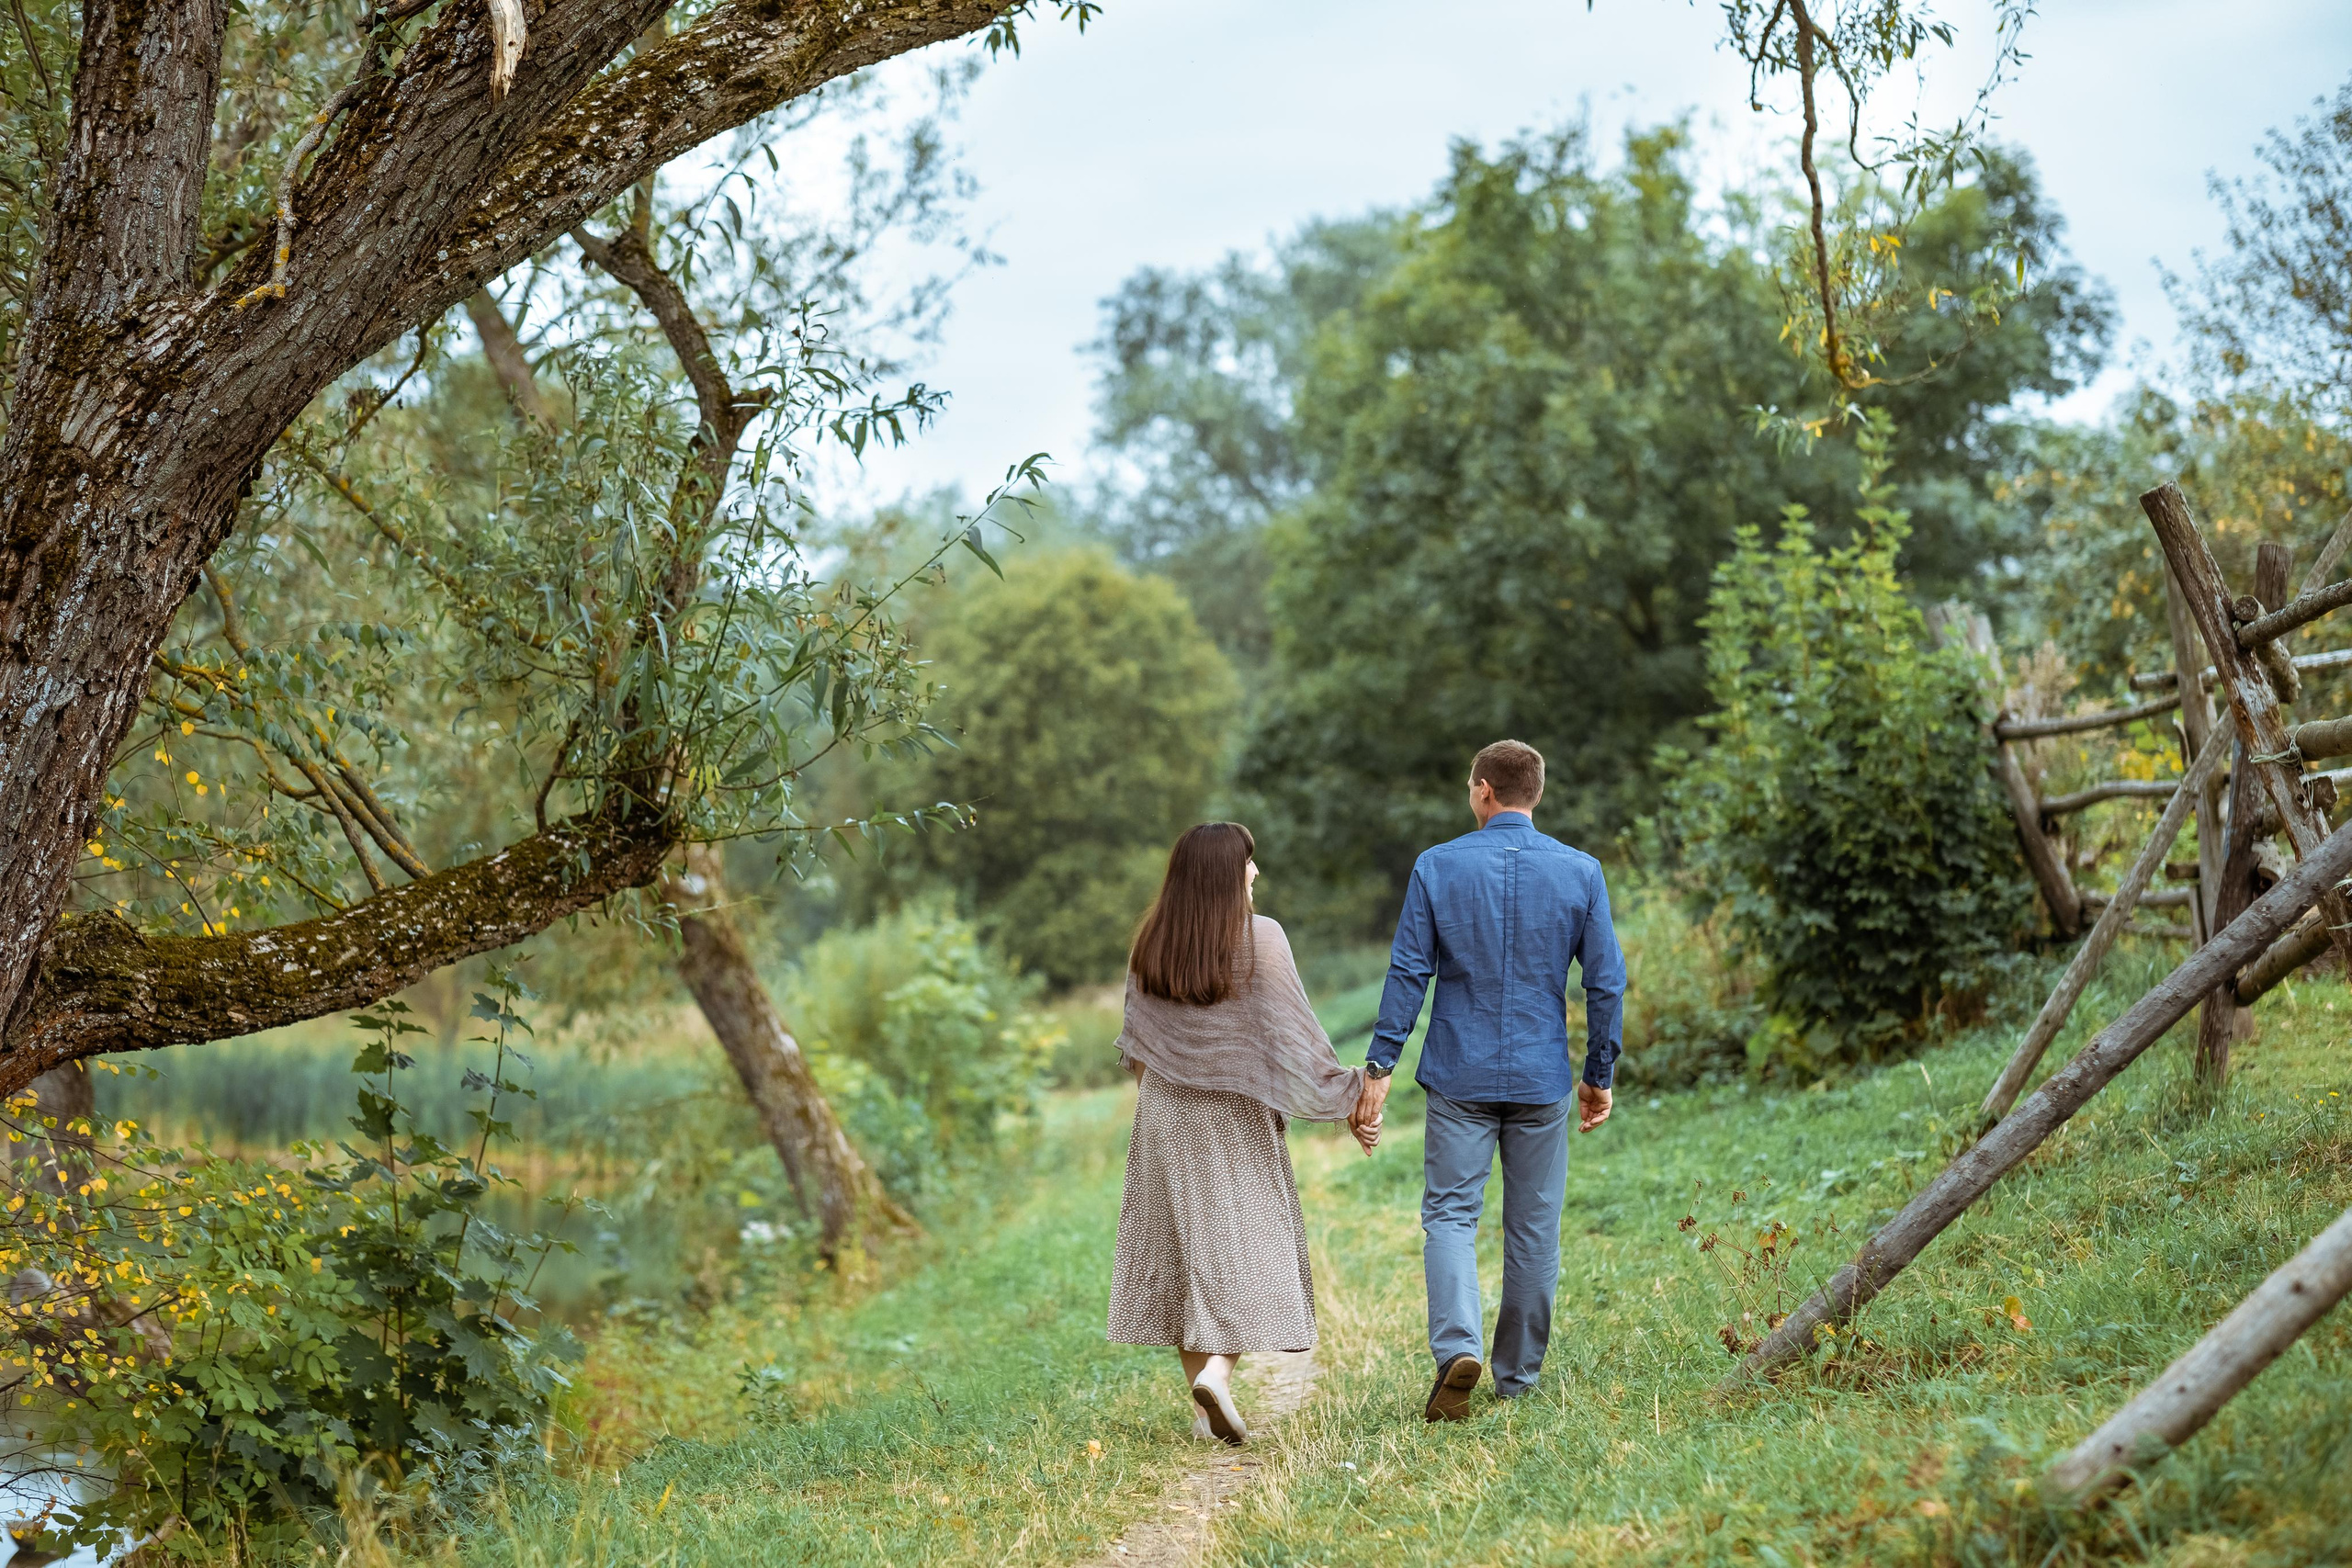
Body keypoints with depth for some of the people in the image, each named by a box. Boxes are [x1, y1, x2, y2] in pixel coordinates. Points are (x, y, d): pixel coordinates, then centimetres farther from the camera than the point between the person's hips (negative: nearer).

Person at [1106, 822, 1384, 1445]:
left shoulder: (1149, 946, 3)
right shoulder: (1258, 938, -12)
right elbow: (1294, 1031, -12)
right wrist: (1348, 1102, -5)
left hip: (1165, 1115, 5)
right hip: (1235, 1116, -4)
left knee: (1180, 1248, 8)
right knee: (1243, 1246, 0)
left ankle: (1203, 1410, 8)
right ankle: (1217, 1372, -21)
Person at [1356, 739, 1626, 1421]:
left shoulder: (1437, 867, -3)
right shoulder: (1580, 873, 0)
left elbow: (1408, 973, -5)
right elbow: (1606, 983, 1)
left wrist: (1380, 1065, 0)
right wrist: (1600, 1074, 11)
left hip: (1461, 1076, -1)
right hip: (1542, 1081, 1)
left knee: (1450, 1213, 3)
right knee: (1533, 1226, 10)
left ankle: (1457, 1346, -20)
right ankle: (1516, 1377, 17)